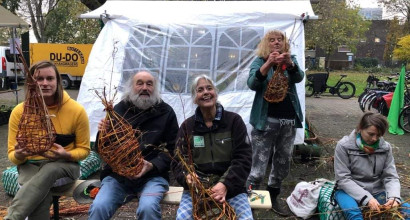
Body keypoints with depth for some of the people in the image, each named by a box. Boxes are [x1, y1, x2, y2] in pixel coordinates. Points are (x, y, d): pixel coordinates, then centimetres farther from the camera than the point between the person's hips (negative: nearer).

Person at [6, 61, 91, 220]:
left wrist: (66, 155, -21)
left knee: (48, 172, -39)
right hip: (30, 165, 1)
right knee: (42, 196, -35)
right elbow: (12, 155, 2)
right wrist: (18, 155, -24)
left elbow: (83, 149, 1)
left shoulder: (76, 110, -8)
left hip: (65, 165, -1)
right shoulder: (19, 112, -3)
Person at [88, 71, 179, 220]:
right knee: (98, 207, -23)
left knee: (148, 207, -30)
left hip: (153, 175, -1)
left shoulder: (166, 112, 6)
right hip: (117, 174, 1)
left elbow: (172, 149, 2)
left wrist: (152, 165, -15)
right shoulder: (119, 109, 7)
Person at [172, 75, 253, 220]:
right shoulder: (187, 126, 8)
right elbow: (178, 161, 5)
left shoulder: (234, 120, 3)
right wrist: (187, 176, -19)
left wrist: (225, 184, -19)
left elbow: (243, 158, -4)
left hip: (231, 186, 0)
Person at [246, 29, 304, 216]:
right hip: (266, 120, -4)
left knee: (283, 165, 15)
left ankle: (273, 199, 32)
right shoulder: (259, 61, 0)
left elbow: (299, 77, -11)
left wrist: (290, 64, -32)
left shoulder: (291, 60, 9)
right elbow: (252, 84, -18)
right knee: (258, 168, -7)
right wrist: (268, 64, -32)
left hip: (289, 121, 4)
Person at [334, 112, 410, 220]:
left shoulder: (385, 147, 0)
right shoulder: (344, 146, -11)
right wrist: (367, 198, -25)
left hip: (376, 192, 4)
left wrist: (394, 197, -22)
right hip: (350, 191, -4)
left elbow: (391, 177, 0)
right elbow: (343, 179, -14)